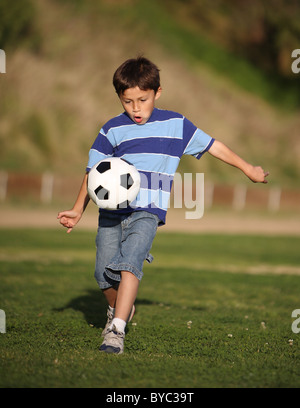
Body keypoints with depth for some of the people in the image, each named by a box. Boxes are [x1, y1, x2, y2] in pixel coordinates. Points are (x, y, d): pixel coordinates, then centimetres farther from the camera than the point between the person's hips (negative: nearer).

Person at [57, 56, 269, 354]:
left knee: (129, 263, -22)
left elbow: (212, 146, 14)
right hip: (111, 211, 2)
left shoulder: (175, 124, 4)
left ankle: (117, 329, -24)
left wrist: (248, 169, 19)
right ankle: (119, 308, 34)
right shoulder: (112, 130, 4)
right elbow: (94, 172, 9)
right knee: (104, 272, 2)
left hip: (147, 211, -2)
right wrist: (78, 210, 4)